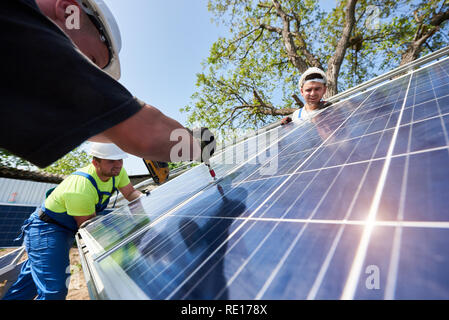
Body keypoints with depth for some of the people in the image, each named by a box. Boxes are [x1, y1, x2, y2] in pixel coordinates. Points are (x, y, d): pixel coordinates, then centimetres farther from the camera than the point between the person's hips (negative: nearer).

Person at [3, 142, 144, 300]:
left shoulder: (117, 170, -16)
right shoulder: (80, 189, -37)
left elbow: (130, 193, -6)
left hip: (66, 230, 8)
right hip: (46, 229, -8)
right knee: (54, 291, -11)